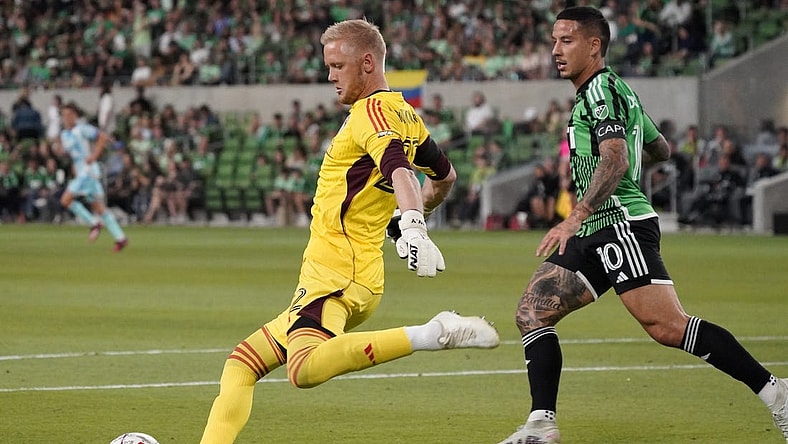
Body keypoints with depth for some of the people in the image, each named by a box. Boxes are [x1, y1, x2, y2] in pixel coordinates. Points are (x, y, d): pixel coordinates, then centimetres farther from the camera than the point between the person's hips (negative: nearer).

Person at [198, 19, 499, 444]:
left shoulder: (371, 111, -10)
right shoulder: (406, 117, 18)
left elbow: (398, 169, -29)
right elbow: (444, 177, 33)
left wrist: (411, 226, -45)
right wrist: (409, 222, 44)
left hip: (333, 275, -11)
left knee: (305, 369, -37)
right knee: (241, 363, 15)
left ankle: (433, 334, -34)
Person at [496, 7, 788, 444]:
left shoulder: (602, 89, -8)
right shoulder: (596, 92, 23)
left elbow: (614, 161, -23)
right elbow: (659, 149, 33)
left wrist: (574, 218, -30)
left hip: (621, 224, -11)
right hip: (593, 236, 11)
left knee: (666, 326, -20)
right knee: (531, 311, 0)